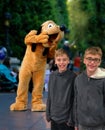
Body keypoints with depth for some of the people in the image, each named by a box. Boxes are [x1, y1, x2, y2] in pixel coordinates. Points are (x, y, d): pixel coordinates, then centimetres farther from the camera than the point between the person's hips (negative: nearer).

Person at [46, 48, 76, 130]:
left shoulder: (73, 77, -11)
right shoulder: (52, 75, 2)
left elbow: (75, 99, -9)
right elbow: (49, 96, 9)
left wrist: (71, 119, -10)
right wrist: (48, 114, 7)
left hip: (66, 119, -4)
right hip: (54, 117, 4)